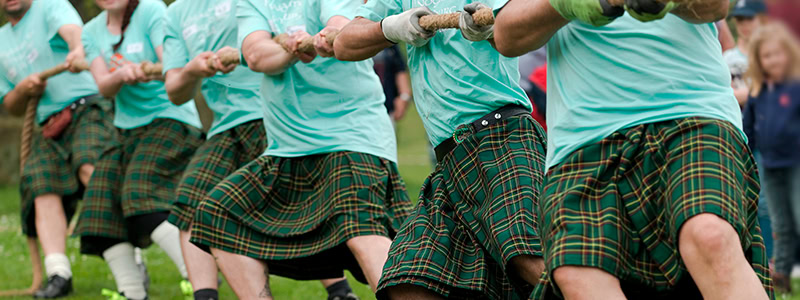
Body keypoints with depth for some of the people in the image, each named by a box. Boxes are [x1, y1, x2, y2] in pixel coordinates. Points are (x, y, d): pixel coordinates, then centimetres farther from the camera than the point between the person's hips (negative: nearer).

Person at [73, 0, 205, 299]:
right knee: (102, 208, -5)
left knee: (143, 197, -25)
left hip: (170, 119, -7)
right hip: (127, 130, 7)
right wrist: (121, 75, -30)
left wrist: (146, 71, -43)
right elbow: (103, 86, -6)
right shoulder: (92, 31, 9)